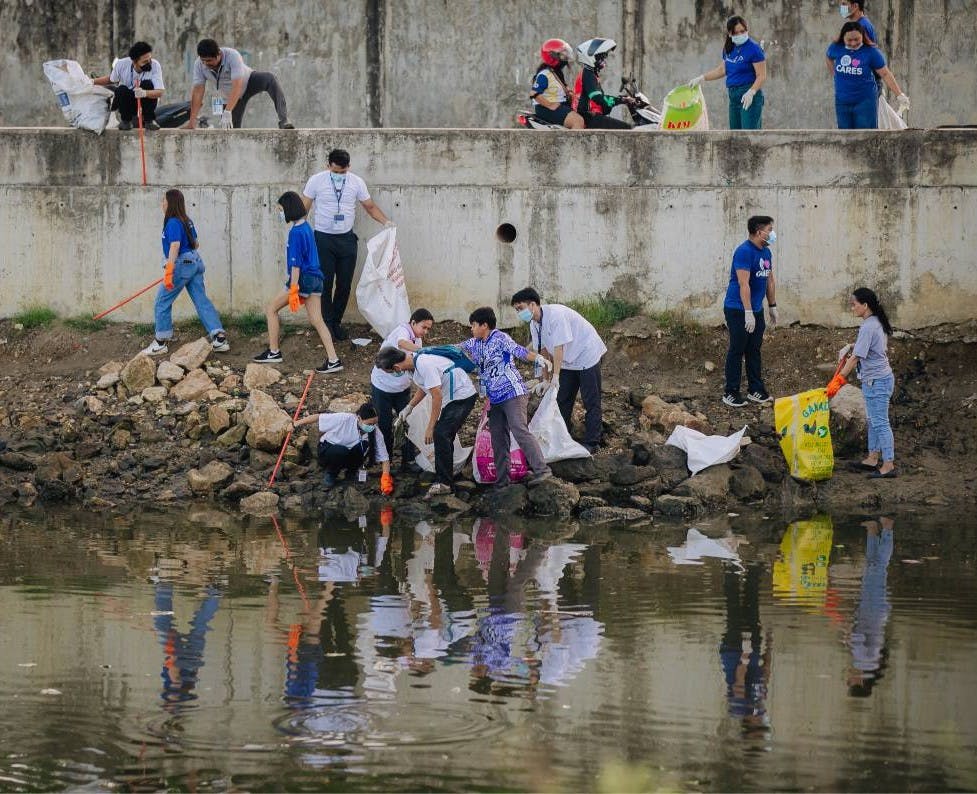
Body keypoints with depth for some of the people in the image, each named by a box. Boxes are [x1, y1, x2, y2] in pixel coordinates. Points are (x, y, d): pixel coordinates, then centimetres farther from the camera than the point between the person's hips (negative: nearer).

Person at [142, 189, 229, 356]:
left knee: (162, 302, 2)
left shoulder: (173, 223, -15)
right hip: (195, 262, 9)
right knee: (202, 301, 8)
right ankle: (220, 339, 0)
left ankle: (160, 344, 6)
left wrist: (168, 271, -31)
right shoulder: (187, 222, 12)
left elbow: (175, 246, -26)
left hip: (181, 264, -9)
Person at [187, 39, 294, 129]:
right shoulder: (199, 65, -20)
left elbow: (237, 86, -41)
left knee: (269, 79, -34)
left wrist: (227, 112, -50)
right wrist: (192, 120, -25)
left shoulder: (232, 56, -33)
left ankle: (284, 121, -43)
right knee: (230, 131, -9)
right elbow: (197, 91, -20)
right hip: (229, 98, 4)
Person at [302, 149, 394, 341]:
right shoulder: (316, 181, -6)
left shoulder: (356, 182, -1)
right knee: (325, 284, -3)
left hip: (346, 239, 2)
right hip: (323, 239, -2)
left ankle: (336, 323, 18)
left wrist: (386, 222, -9)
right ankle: (327, 324, 7)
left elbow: (370, 206, 7)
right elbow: (304, 207, -2)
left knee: (345, 285, 5)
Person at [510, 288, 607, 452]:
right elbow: (544, 351, 3)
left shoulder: (555, 314, -30)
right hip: (568, 361, 9)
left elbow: (559, 347, -31)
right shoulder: (534, 324, -4)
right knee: (562, 401, 9)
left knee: (591, 402, -6)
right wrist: (546, 379, 3)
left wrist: (556, 376, -31)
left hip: (587, 356, -9)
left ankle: (591, 442, -5)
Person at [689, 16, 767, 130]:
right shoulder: (729, 49, 11)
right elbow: (723, 69, 26)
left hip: (749, 96, -8)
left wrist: (751, 92, -29)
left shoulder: (753, 49, -12)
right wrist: (701, 78, 23)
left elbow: (762, 76, -14)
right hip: (733, 96, 8)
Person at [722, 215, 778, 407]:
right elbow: (744, 284, -23)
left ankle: (756, 390, 19)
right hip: (738, 310, -8)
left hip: (756, 310, 8)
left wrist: (772, 306, 18)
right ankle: (730, 393, 3)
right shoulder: (744, 252, -19)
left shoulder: (766, 252, 9)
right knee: (737, 350, -3)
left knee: (754, 350, 12)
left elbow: (770, 280, 19)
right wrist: (748, 313, -26)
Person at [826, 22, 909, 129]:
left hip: (865, 101, -4)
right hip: (842, 102, 4)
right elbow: (829, 57, 23)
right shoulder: (836, 48, -2)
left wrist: (900, 96, -15)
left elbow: (885, 74, -11)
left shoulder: (871, 52, -12)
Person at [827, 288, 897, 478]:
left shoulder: (868, 328, -22)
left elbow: (855, 357, -24)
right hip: (880, 378, 10)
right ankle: (873, 458, 27)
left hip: (877, 381, -10)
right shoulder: (878, 323, 9)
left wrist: (838, 380, -23)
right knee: (873, 420, 18)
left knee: (880, 422, -6)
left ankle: (888, 465, -3)